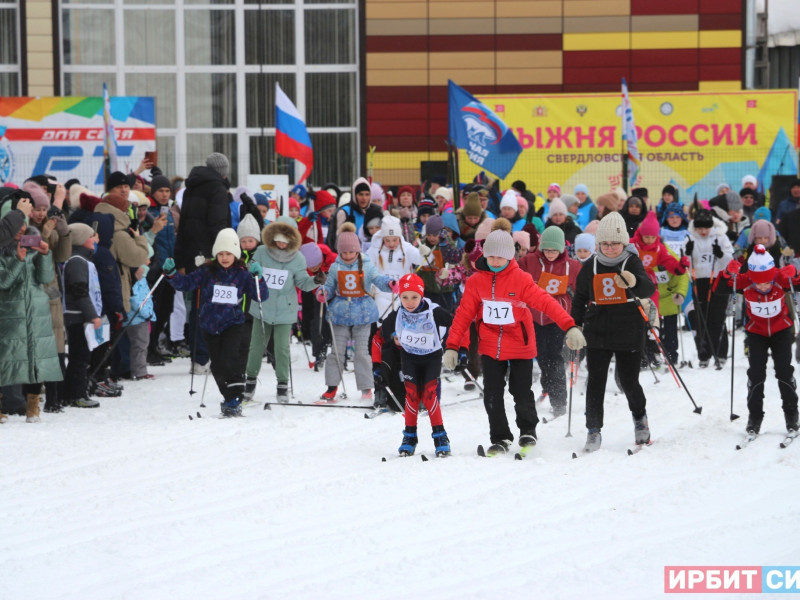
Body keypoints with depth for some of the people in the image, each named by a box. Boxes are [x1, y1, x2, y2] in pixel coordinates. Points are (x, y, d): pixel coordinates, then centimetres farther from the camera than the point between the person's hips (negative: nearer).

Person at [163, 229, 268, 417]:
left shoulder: (242, 274, -3)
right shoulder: (207, 272, -2)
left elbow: (262, 296, -5)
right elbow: (185, 283, -2)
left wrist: (258, 278, -22)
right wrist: (171, 274, -19)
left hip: (233, 325, -3)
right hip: (210, 325, 3)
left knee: (229, 360, -22)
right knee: (217, 366, 8)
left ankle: (234, 400, -17)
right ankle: (230, 399, 25)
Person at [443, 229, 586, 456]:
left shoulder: (521, 279, -12)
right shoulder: (476, 282, -4)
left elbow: (545, 302, -19)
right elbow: (464, 314, -1)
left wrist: (570, 327, -28)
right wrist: (452, 347, -4)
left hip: (521, 346, -2)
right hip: (490, 348, 2)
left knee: (522, 393, 5)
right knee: (492, 395, 0)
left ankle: (528, 431, 31)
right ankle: (500, 438, 17)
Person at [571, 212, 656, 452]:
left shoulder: (632, 263, -4)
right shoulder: (591, 266, 5)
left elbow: (648, 289, -21)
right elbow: (580, 298, 17)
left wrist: (634, 281, -44)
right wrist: (575, 326, 9)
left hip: (628, 332, -2)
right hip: (597, 332, 2)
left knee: (629, 381, 1)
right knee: (595, 381, -3)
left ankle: (640, 417, 29)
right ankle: (593, 430, 4)